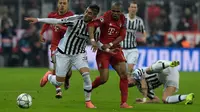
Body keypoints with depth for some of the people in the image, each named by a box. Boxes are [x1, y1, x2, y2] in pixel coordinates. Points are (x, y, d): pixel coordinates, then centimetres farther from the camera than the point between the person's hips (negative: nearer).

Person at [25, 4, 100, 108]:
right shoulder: (76, 19, -23)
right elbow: (56, 21, -26)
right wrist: (38, 20, -33)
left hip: (79, 54, 3)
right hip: (63, 53, -3)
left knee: (86, 74, -23)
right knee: (58, 83, 3)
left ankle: (88, 101, -4)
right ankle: (48, 76, 41)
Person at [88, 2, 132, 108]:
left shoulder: (122, 19, 2)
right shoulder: (106, 17, -17)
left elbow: (122, 36, 1)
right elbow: (91, 25, -31)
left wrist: (110, 44, -13)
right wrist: (92, 40, -42)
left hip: (115, 49, 5)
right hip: (103, 50, -5)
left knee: (123, 74, -7)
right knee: (104, 78, -8)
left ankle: (123, 103, -2)